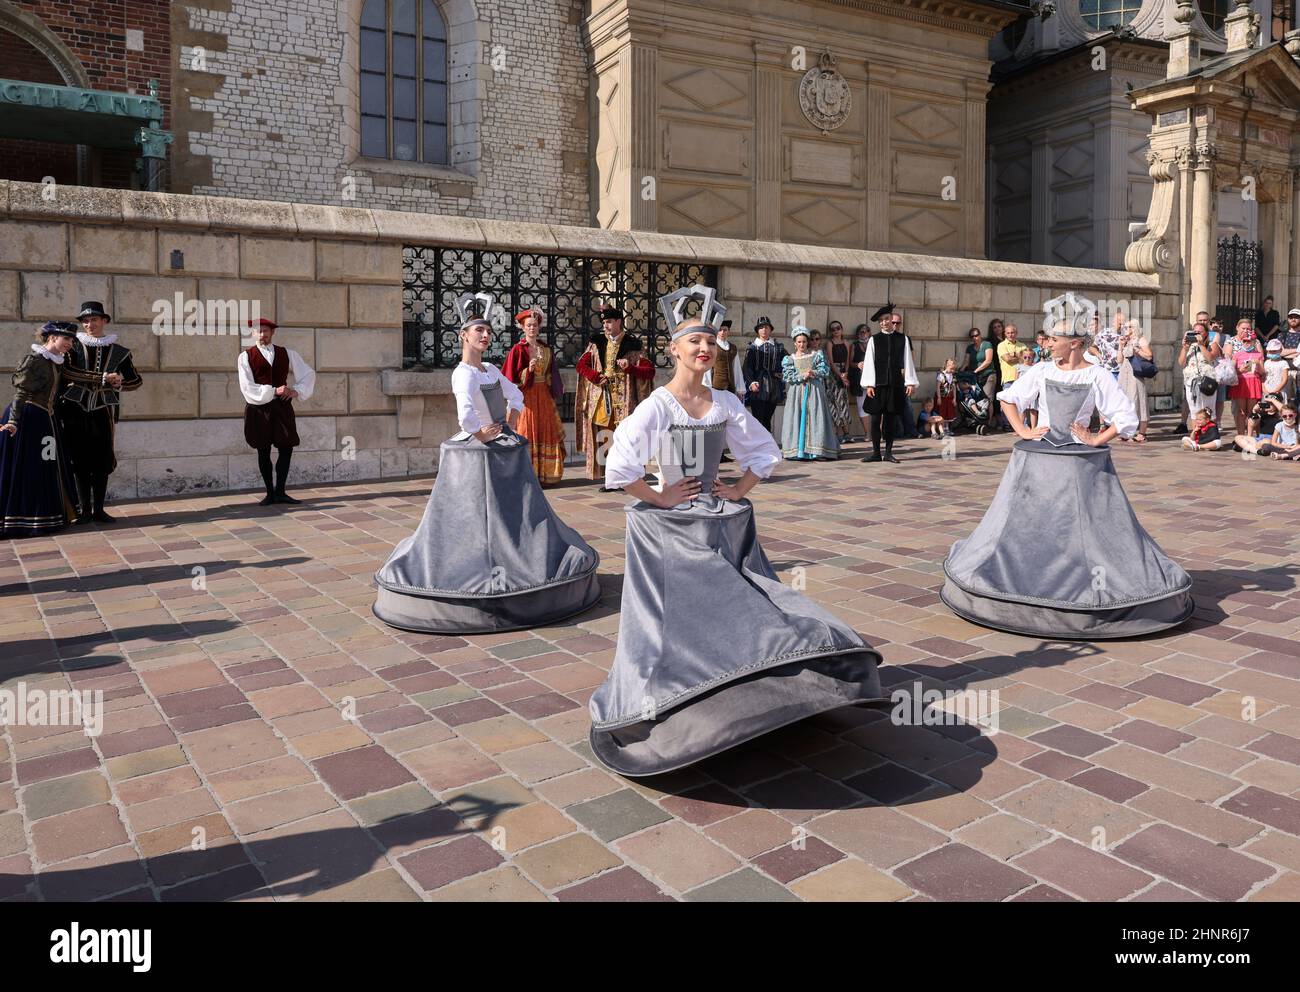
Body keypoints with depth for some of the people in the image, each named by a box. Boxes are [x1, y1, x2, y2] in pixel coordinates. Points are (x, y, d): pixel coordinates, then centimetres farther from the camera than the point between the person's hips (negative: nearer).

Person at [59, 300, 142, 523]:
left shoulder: (119, 352, 8)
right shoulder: (74, 346, 3)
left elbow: (136, 380, 15)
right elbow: (67, 372, -15)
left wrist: (119, 383, -6)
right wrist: (103, 378, -19)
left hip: (103, 411, 1)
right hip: (76, 411, -1)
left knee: (103, 462, 3)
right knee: (80, 461, 2)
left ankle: (98, 509, 12)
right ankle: (84, 509, 10)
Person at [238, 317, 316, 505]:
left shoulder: (287, 354, 10)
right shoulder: (246, 357, 1)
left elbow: (308, 374, 12)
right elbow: (247, 387, -7)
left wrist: (297, 391, -4)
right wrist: (273, 391, -16)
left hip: (282, 407, 2)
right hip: (258, 408, -2)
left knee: (286, 448, -5)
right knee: (263, 451, 3)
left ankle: (279, 492, 4)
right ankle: (270, 493, 13)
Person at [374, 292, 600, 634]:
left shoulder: (490, 369, 9)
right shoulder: (464, 374, -18)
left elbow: (515, 395, 24)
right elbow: (465, 416, -34)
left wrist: (511, 421, 11)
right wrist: (483, 434, -20)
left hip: (504, 450, 9)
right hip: (479, 454, -9)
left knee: (512, 515, 17)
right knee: (479, 516, 0)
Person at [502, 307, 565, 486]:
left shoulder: (545, 349, 11)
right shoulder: (518, 349, -4)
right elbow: (513, 378, -8)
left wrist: (556, 391, 16)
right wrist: (528, 369, -21)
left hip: (544, 396, 5)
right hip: (526, 396, -5)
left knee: (546, 432, 5)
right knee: (527, 434, -5)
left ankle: (545, 474, 13)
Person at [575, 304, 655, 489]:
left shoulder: (632, 344, 1)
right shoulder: (597, 343, 11)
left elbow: (649, 371, -3)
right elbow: (581, 365, 13)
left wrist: (630, 368, -19)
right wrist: (596, 377, -5)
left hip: (623, 400, -3)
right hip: (601, 400, 3)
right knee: (603, 438, 1)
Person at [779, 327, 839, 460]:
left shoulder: (817, 355, 9)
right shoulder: (789, 359, 9)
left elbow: (826, 371, 1)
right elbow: (788, 376, -3)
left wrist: (814, 373, -16)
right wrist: (802, 376, -15)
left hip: (814, 391, 0)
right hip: (797, 392, 0)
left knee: (816, 418, -5)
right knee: (798, 419, -4)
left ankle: (815, 449, -3)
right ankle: (798, 451, -4)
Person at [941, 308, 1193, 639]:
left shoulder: (1097, 376, -5)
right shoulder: (1041, 372, 2)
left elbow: (1127, 418, -4)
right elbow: (1007, 398, 12)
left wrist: (1097, 440, -9)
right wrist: (1023, 431, 2)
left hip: (1081, 462, -2)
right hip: (1038, 458, 3)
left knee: (1093, 524, -1)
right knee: (1025, 523, 5)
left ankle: (1099, 585, 10)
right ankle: (1021, 583, 18)